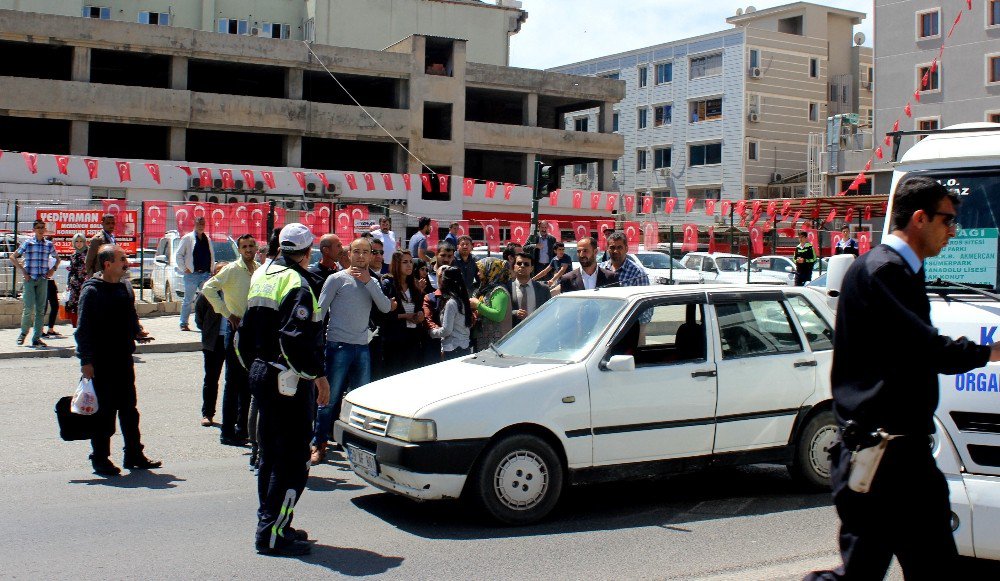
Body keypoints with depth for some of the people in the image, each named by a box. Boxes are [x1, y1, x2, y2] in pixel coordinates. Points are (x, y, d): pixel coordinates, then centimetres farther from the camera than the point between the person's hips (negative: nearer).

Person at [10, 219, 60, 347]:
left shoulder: (49, 244, 8)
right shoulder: (27, 243, 0)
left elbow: (57, 258, 25)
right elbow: (13, 257, 4)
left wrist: (53, 269, 8)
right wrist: (23, 271, -4)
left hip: (43, 280, 3)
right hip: (30, 279, -3)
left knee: (40, 309, 2)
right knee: (29, 308, -9)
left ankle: (36, 338, 7)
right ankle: (23, 333, 14)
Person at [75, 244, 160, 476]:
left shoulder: (125, 287, 11)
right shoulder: (91, 291, -11)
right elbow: (83, 329, -13)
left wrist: (138, 333, 4)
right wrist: (85, 360, -17)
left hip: (124, 359, 7)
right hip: (101, 362, -7)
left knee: (129, 408, 12)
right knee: (104, 411, 1)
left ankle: (134, 455, 22)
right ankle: (100, 458, 13)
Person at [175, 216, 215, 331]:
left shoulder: (207, 240, 15)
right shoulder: (187, 238, 0)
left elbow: (212, 256, 22)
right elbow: (178, 255, 0)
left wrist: (212, 270, 11)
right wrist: (184, 269, -6)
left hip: (206, 274, 4)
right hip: (191, 274, -4)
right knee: (188, 300, 1)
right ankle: (184, 324, 9)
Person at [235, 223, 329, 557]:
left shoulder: (262, 276, 13)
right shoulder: (296, 284, -16)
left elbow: (244, 334, 19)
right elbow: (296, 340, -27)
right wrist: (318, 375, -19)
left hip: (261, 376, 10)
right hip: (289, 382, -10)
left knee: (271, 455, 18)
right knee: (293, 461, -4)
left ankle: (271, 524, 28)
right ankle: (272, 534, -3)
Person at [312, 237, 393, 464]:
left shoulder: (372, 282, 14)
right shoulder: (337, 279, 0)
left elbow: (386, 307, -2)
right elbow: (319, 311, -1)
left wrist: (368, 282, -8)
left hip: (362, 348, 5)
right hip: (338, 346, -5)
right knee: (330, 398, -3)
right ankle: (318, 445, 6)